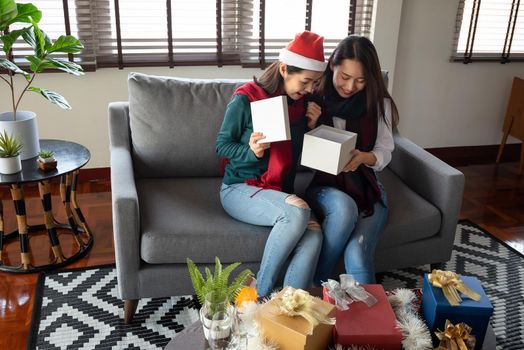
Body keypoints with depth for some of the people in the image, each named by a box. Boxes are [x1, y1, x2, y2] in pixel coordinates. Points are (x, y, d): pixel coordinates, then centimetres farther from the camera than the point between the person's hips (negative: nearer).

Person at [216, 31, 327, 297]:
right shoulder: (246, 99, -11)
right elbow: (222, 145, -4)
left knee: (313, 234, -28)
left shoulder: (301, 103, 5)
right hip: (239, 188, -4)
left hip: (280, 190, 5)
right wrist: (251, 151, -24)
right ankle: (260, 295, -16)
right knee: (298, 212, -34)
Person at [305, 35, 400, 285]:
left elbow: (384, 154, 0)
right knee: (344, 207, -36)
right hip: (324, 185, 0)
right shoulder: (315, 98, -3)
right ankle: (314, 287, -15)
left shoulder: (379, 103, -1)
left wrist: (365, 157, -23)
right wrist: (310, 125, -20)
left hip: (365, 188, 1)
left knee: (357, 256, -28)